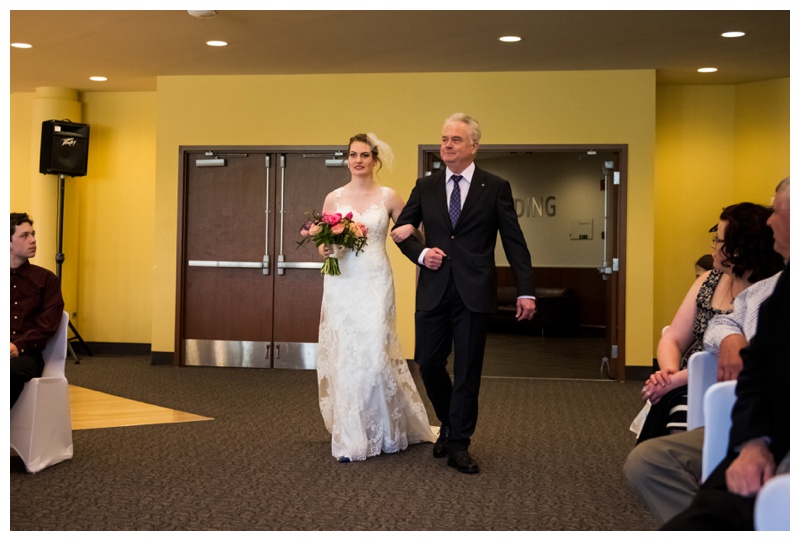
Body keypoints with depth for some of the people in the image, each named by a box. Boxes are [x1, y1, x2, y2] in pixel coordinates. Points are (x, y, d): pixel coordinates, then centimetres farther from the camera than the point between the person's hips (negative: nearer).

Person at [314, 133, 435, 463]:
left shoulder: (388, 197, 3)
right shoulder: (333, 198, 8)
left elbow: (409, 231, 9)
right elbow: (322, 241, 14)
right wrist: (324, 248, -9)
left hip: (375, 284, -2)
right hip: (342, 284, 2)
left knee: (375, 355, -7)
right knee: (343, 357, 1)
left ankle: (386, 432, 15)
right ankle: (350, 438, 12)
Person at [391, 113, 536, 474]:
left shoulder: (496, 188, 1)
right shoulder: (425, 187, 9)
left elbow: (514, 242, -1)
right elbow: (402, 229, 16)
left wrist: (525, 291, -8)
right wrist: (421, 253, -4)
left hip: (474, 293, -3)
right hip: (434, 291, 3)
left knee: (468, 370, 2)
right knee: (428, 363, 6)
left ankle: (459, 444, 12)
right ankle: (449, 423, 31)